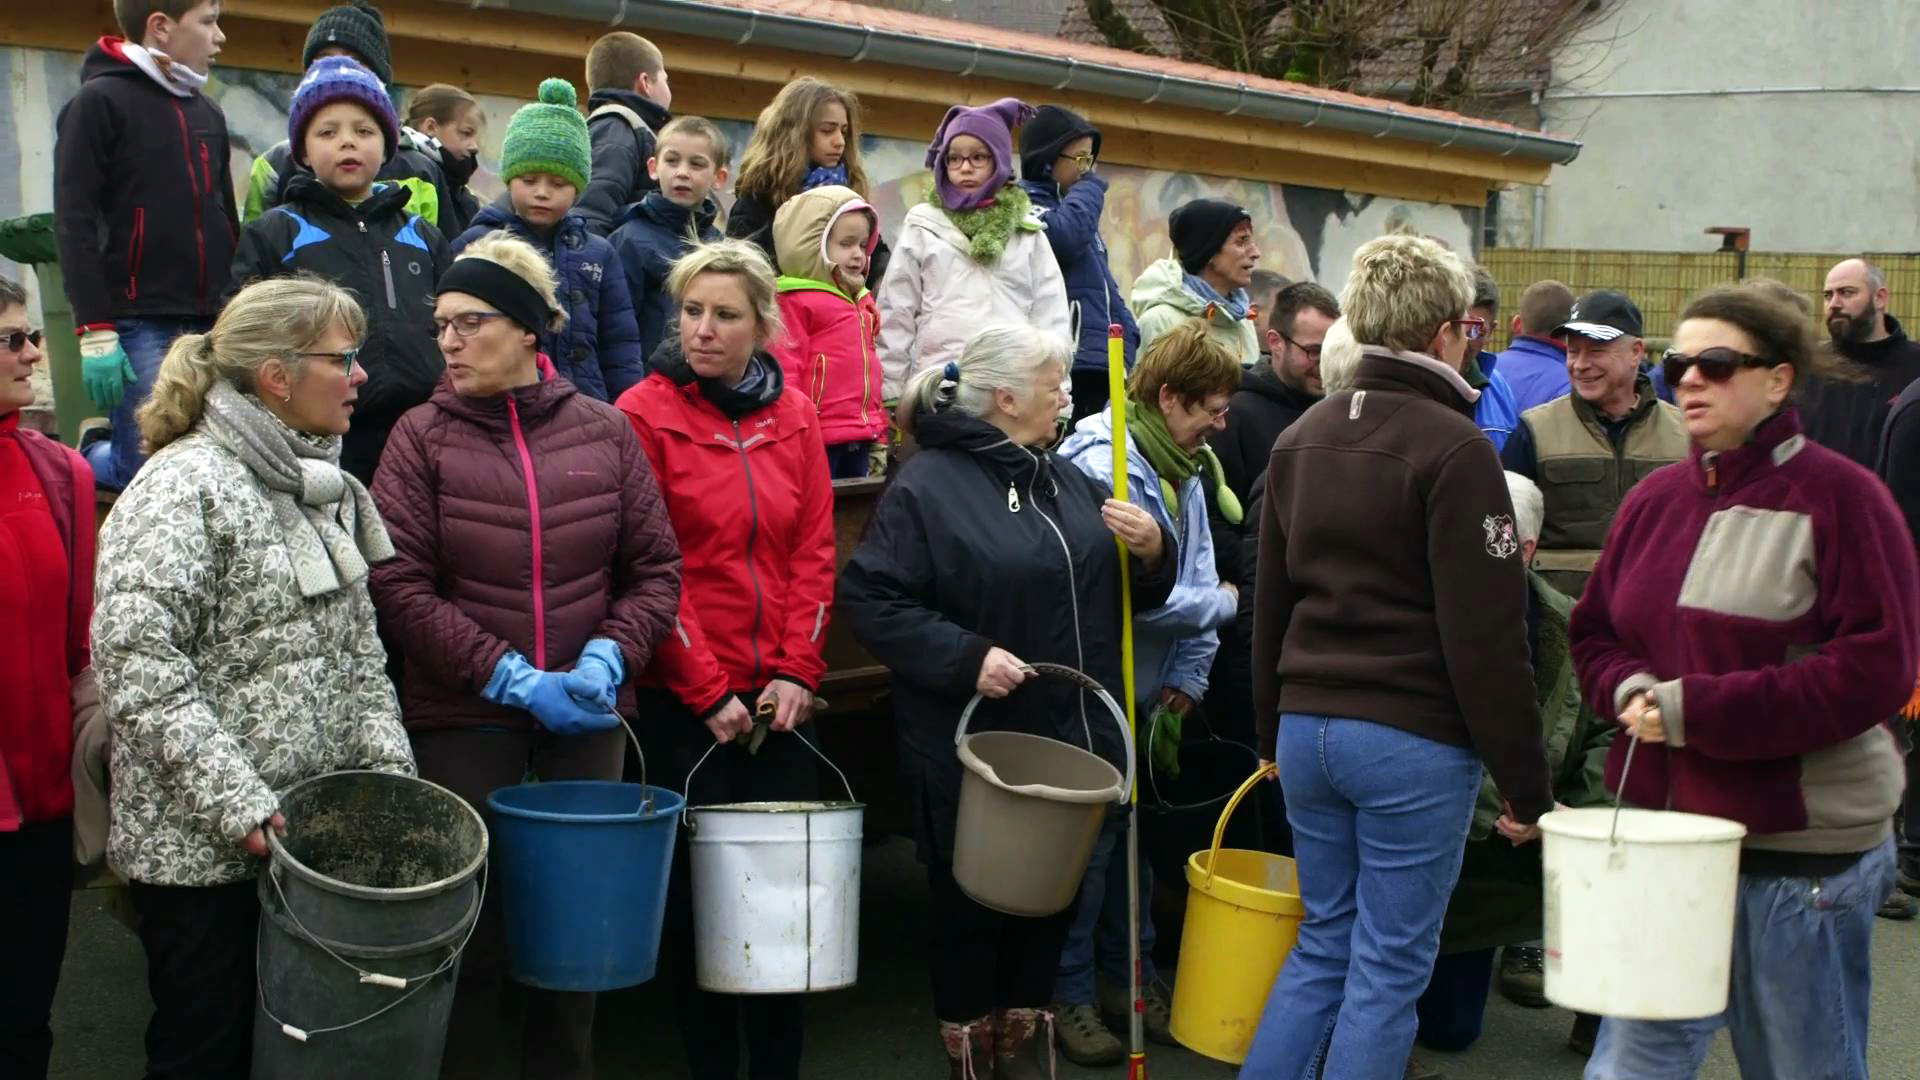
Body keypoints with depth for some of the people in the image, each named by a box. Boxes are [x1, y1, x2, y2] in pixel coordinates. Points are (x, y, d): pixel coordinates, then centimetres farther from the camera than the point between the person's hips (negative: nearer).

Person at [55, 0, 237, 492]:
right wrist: (95, 331, -17)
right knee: (152, 467, -10)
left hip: (210, 326, 7)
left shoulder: (208, 113, 20)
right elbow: (74, 224, -10)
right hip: (138, 326, -7)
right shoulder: (100, 102, -3)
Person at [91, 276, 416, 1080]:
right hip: (200, 848, -7)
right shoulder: (183, 487, -14)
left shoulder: (329, 488, 12)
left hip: (316, 830, 7)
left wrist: (389, 765, 4)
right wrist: (240, 805, -22)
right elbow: (136, 667, -21)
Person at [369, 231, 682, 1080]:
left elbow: (656, 568, 6)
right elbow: (401, 587, -9)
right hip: (464, 717, -2)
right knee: (473, 923, 3)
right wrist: (513, 679, -14)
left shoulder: (603, 430, 3)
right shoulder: (423, 436, -2)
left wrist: (609, 657, -11)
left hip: (587, 720, 2)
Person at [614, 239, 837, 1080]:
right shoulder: (645, 413, -6)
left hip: (778, 694, 4)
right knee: (700, 879, 4)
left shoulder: (794, 415, 6)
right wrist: (706, 690, -11)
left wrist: (797, 671, -4)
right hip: (685, 697, -3)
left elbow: (815, 550, 6)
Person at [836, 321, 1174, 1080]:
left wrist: (1152, 552, -6)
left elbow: (1131, 595, 17)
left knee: (1053, 896, 16)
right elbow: (867, 597, -17)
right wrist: (966, 657, -24)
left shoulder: (1069, 484, 12)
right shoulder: (926, 485, -11)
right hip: (973, 746, -7)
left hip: (1071, 739, 7)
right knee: (972, 902, 8)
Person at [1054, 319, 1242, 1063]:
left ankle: (1128, 975, 32)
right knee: (1089, 840, 1)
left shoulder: (1185, 470, 8)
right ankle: (1069, 993, 15)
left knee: (1135, 837, 18)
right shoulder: (1103, 467, -20)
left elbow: (1196, 579, 8)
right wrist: (1228, 602, -13)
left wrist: (1186, 683, -1)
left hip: (1150, 697, 8)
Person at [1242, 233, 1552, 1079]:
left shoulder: (1299, 439, 10)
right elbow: (1486, 638, -16)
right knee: (1390, 964, 4)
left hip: (1307, 727, 7)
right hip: (1414, 741, -7)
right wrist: (1527, 784, -10)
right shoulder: (1454, 449, -13)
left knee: (1324, 943, 19)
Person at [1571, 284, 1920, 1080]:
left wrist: (1697, 708, -19)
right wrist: (1632, 690, -8)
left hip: (1805, 846, -5)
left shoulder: (1838, 496, -10)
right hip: (1667, 832, 5)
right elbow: (1595, 635, 16)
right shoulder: (1655, 500, 8)